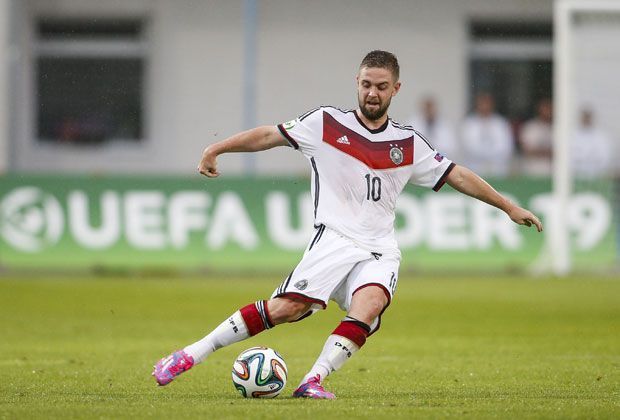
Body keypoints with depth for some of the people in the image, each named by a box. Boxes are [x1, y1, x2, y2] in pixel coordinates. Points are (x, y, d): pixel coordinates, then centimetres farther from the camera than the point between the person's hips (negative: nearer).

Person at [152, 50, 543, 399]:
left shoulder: (408, 143, 14)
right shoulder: (327, 123, 7)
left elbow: (457, 175, 18)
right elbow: (270, 135, 6)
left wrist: (509, 206, 17)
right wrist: (215, 150, -4)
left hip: (380, 252, 3)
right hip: (335, 239, -3)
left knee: (369, 306, -31)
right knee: (287, 307, -24)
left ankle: (314, 381, -33)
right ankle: (191, 355, -17)